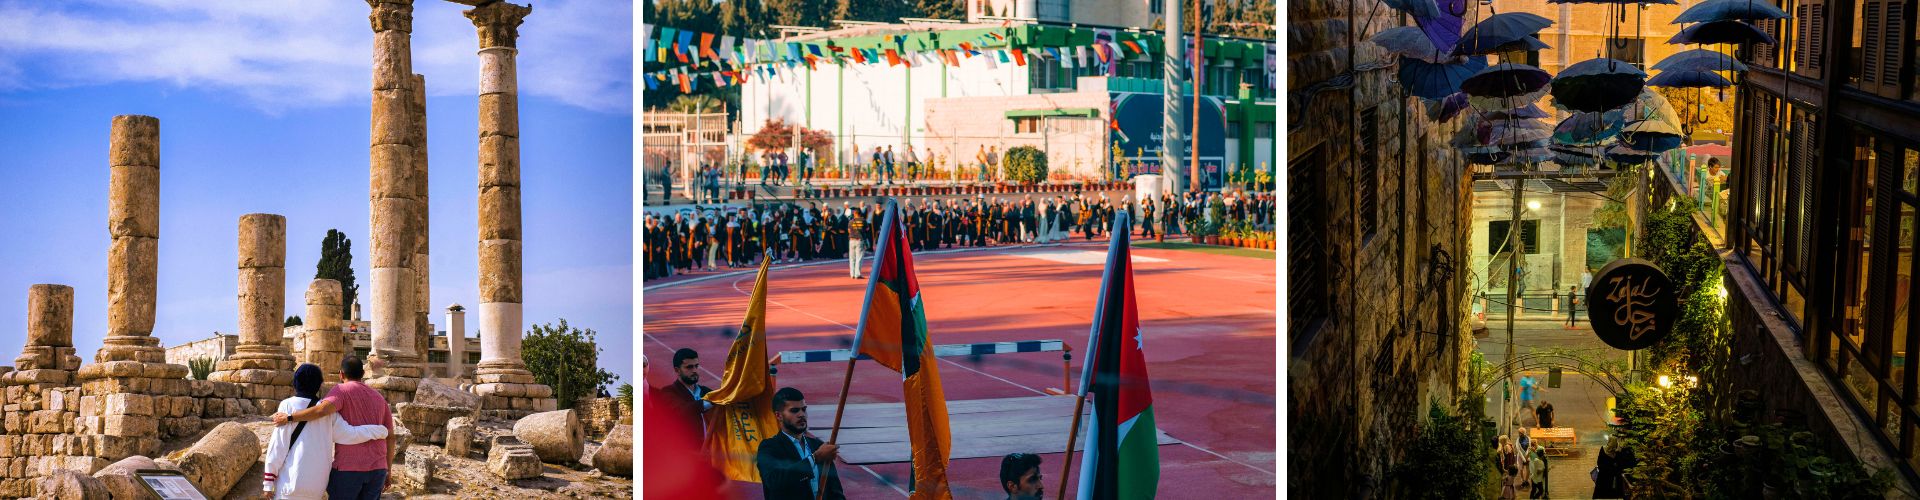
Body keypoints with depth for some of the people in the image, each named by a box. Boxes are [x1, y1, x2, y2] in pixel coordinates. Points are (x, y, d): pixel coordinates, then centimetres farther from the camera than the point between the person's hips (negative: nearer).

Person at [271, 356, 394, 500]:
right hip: (376, 470, 5)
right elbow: (390, 437, 12)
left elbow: (323, 409, -24)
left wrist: (289, 418, -15)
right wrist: (387, 472, 17)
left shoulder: (342, 391, -2)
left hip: (348, 468, -5)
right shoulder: (379, 398, 14)